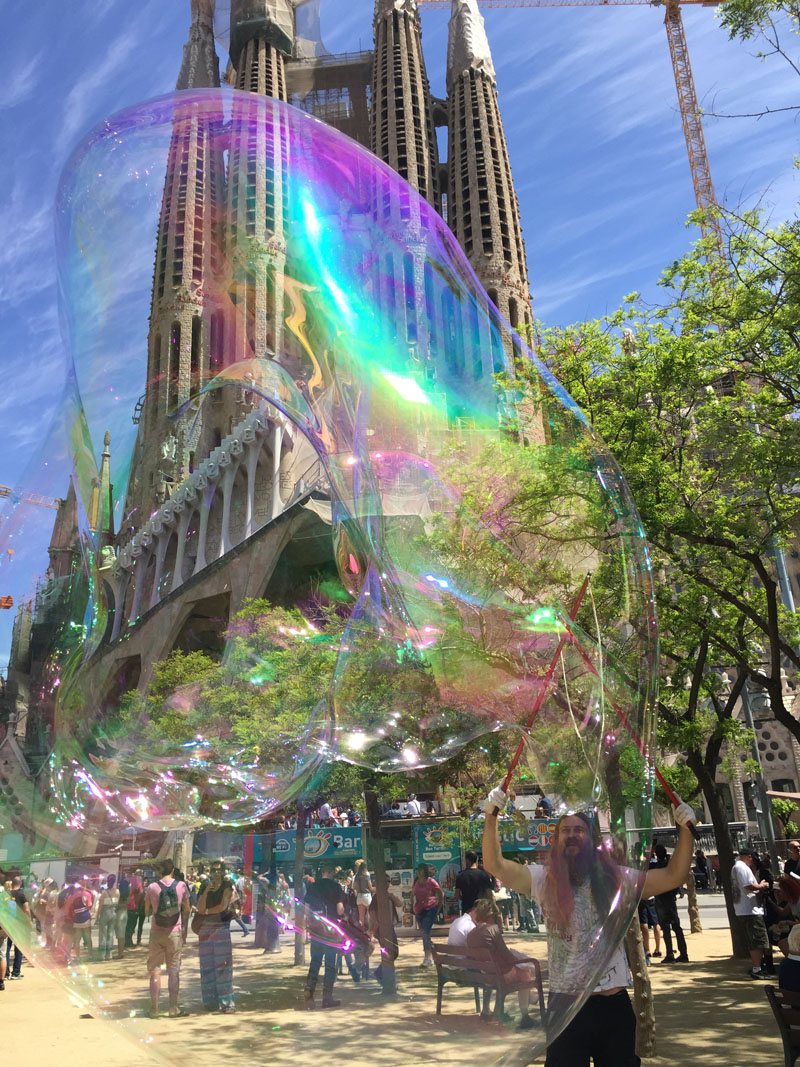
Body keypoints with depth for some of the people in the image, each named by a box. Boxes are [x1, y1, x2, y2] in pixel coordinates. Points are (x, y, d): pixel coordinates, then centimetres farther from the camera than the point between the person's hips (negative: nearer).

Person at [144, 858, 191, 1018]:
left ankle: (154, 1009, 9)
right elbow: (187, 909, 4)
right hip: (175, 933, 0)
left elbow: (147, 912, 5)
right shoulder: (181, 885, -4)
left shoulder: (152, 887, -5)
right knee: (174, 970, 8)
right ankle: (173, 1007, 10)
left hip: (156, 933, 0)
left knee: (155, 970, 9)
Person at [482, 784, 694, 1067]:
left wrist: (684, 829, -12)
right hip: (566, 1004, -2)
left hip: (615, 1003, 2)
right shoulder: (544, 880, -3)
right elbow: (495, 865, -14)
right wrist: (491, 817, -24)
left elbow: (673, 876, -1)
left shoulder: (615, 878, 2)